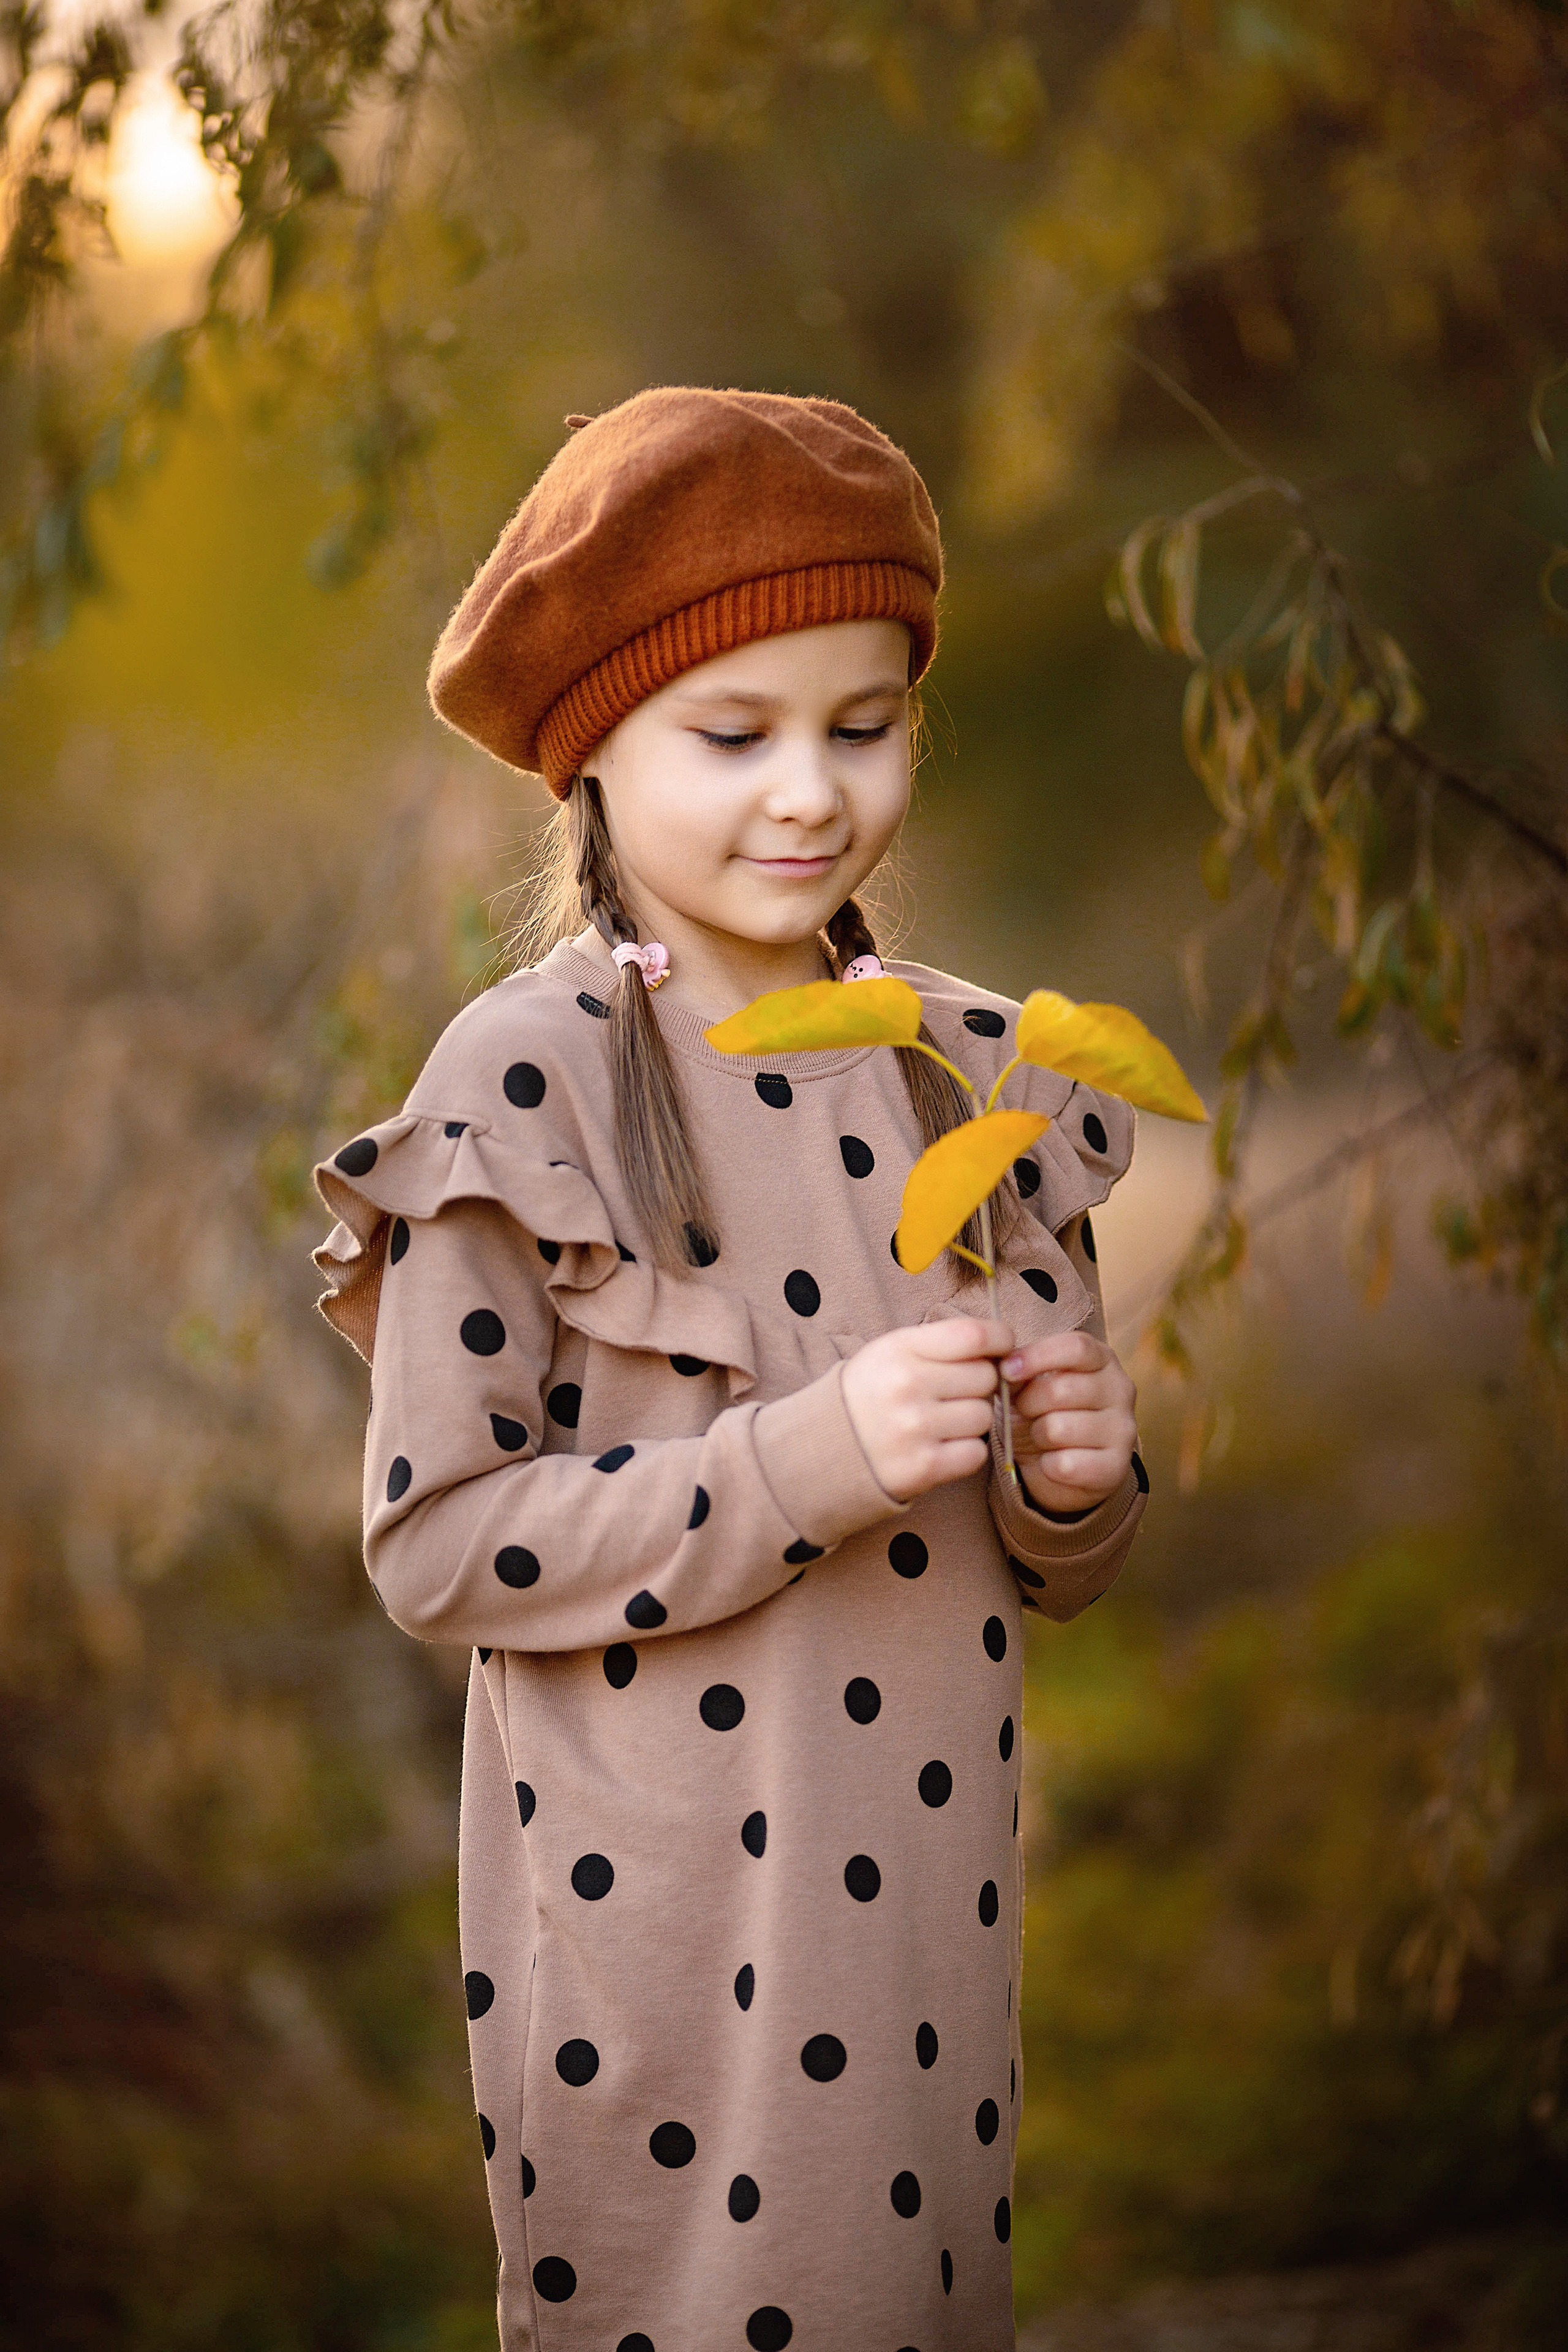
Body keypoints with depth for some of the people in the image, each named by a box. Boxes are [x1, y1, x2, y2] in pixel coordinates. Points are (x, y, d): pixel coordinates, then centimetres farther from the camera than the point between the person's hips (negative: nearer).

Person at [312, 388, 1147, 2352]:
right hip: (665, 1907, -5)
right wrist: (811, 1458, -22)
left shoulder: (981, 1073, 5)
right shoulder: (524, 1087, -10)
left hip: (930, 1894, 5)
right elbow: (432, 1547, -14)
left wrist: (1078, 1483, -9)